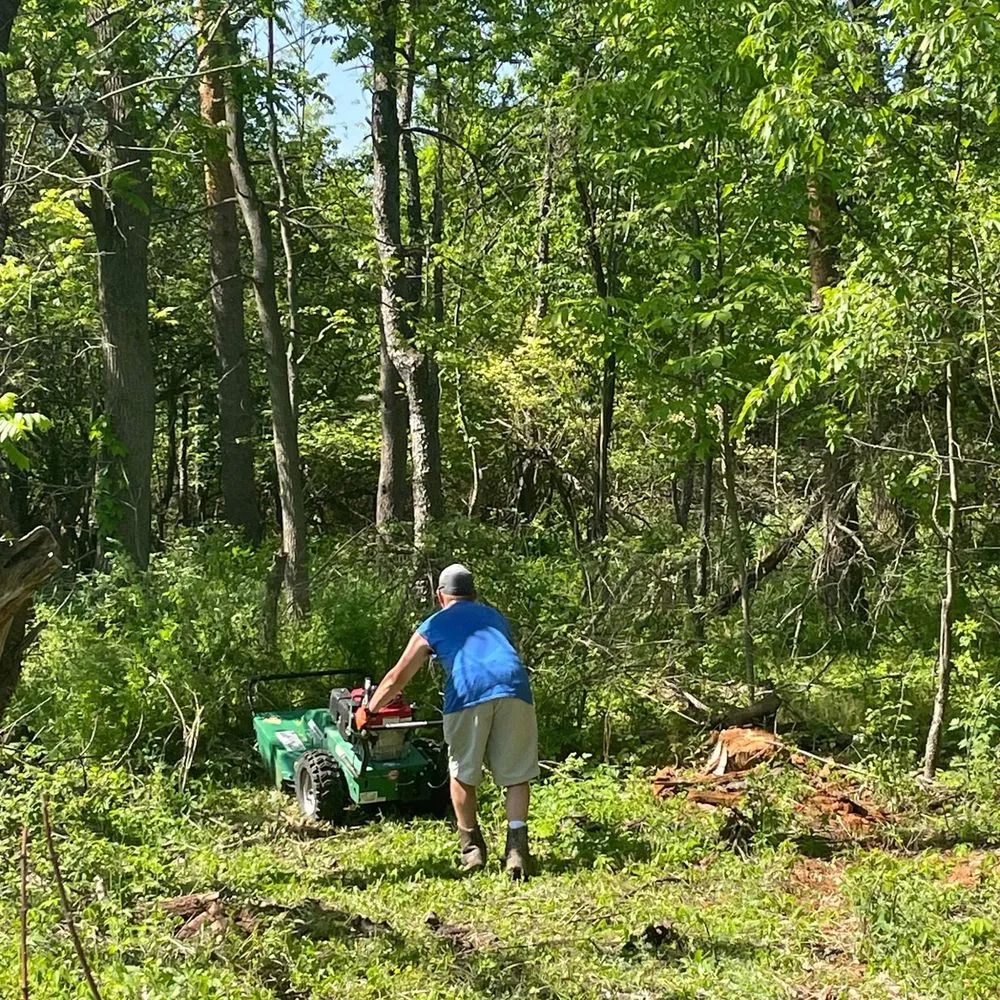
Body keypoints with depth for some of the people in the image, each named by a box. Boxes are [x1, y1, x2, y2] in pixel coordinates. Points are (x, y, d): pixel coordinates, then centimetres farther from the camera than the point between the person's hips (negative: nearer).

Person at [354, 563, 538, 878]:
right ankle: (517, 847, -3)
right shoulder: (495, 616, 33)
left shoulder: (433, 626, 24)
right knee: (517, 774, 10)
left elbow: (397, 678, 24)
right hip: (514, 688, 2)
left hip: (468, 695, -2)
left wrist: (368, 710, 38)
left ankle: (471, 848, 23)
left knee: (462, 773, 17)